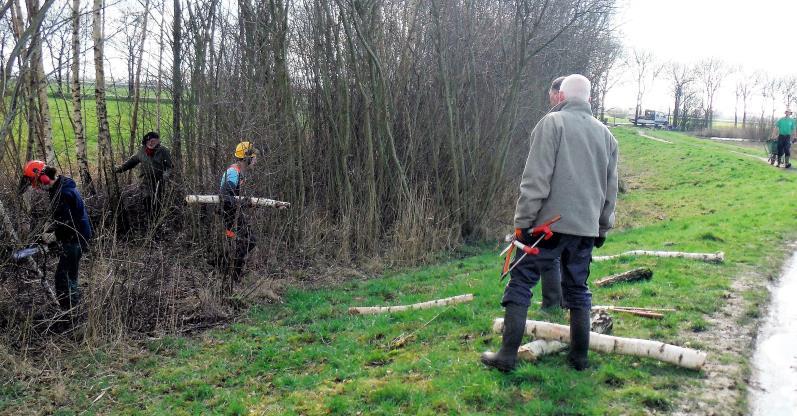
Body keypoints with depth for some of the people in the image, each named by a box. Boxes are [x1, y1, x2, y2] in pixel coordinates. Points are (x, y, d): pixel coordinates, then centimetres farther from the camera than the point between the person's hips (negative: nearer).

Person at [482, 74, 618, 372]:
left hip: (549, 223, -5)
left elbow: (536, 178, -13)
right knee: (578, 290, 15)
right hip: (586, 227, 6)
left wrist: (523, 220, -9)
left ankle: (508, 355, 0)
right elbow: (610, 190, 17)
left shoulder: (552, 123, -5)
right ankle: (579, 356, 20)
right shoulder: (606, 135, 13)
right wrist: (603, 228, 25)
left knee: (521, 283, 1)